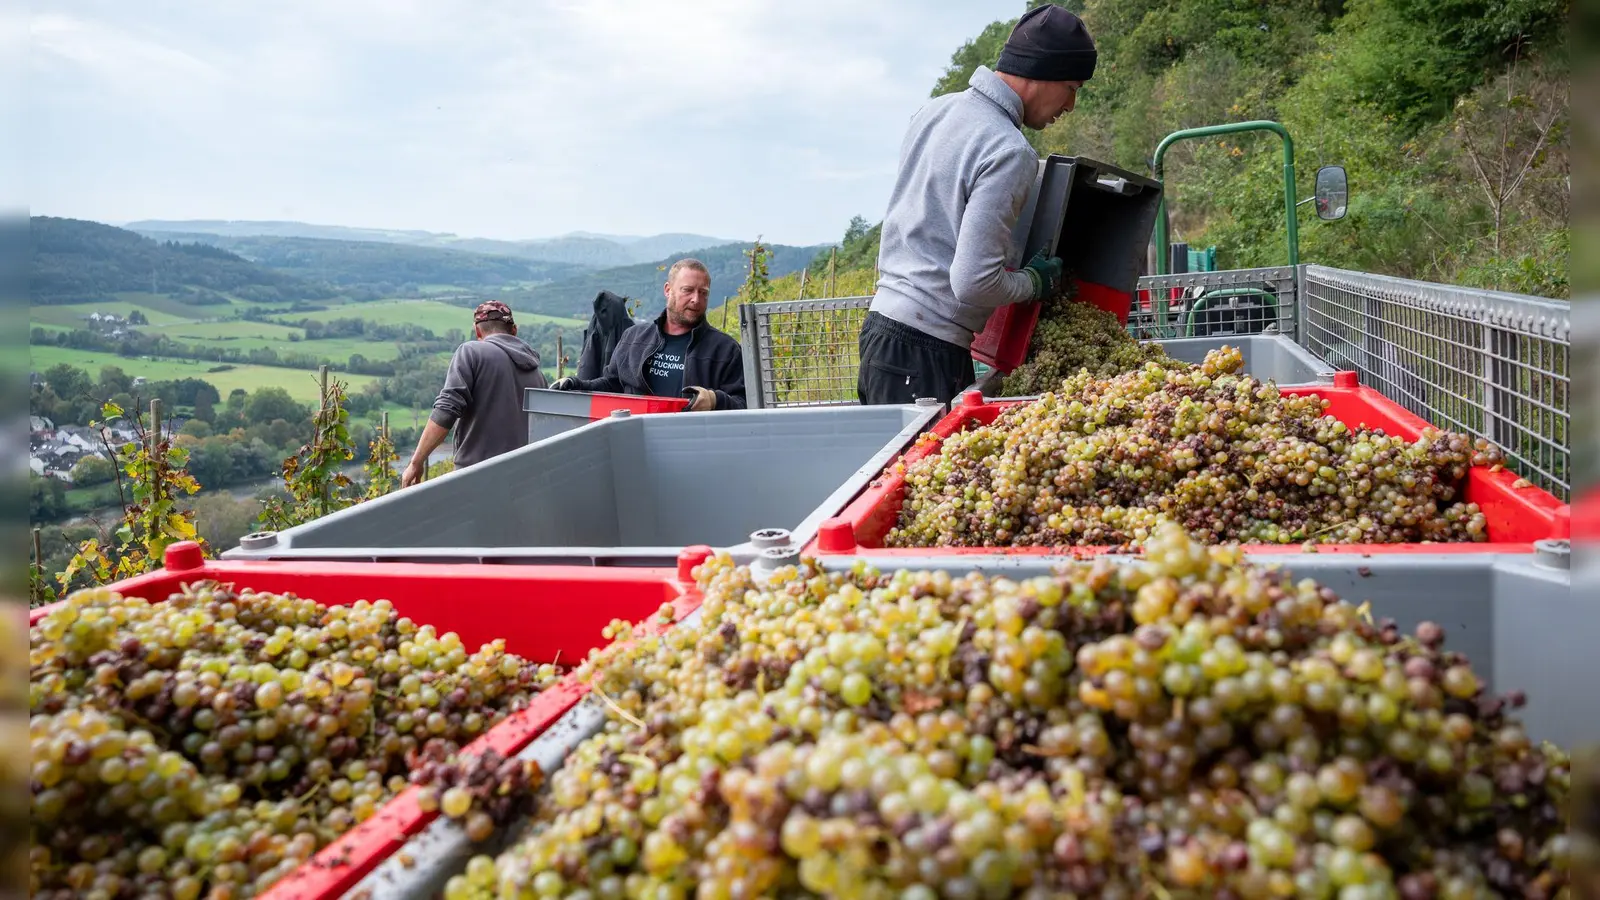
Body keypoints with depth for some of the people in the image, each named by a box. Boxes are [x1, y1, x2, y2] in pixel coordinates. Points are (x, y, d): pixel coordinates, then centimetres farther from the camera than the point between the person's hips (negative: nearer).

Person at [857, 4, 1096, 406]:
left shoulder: (933, 110, 10)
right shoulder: (1010, 153, -16)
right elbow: (974, 282, -22)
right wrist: (1035, 281, -2)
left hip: (882, 323, 9)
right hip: (926, 347, -9)